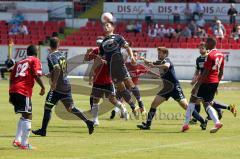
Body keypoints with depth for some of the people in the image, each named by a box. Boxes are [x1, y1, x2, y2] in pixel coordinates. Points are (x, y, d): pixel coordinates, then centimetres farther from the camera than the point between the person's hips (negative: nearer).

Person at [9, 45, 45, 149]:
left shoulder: (19, 62, 26)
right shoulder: (35, 60, 8)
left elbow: (11, 79, 21)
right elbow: (36, 75, -9)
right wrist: (43, 87, 1)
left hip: (13, 90, 7)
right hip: (24, 91, -7)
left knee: (24, 116, 21)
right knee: (27, 117, -5)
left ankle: (17, 140, 17)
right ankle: (24, 144, -11)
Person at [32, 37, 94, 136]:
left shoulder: (51, 56, -12)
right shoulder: (62, 55, 13)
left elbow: (57, 68, -28)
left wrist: (54, 83, -24)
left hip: (57, 87, -7)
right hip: (66, 86, 7)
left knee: (47, 107, 3)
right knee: (70, 108, 13)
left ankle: (43, 130, 6)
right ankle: (88, 122, 1)